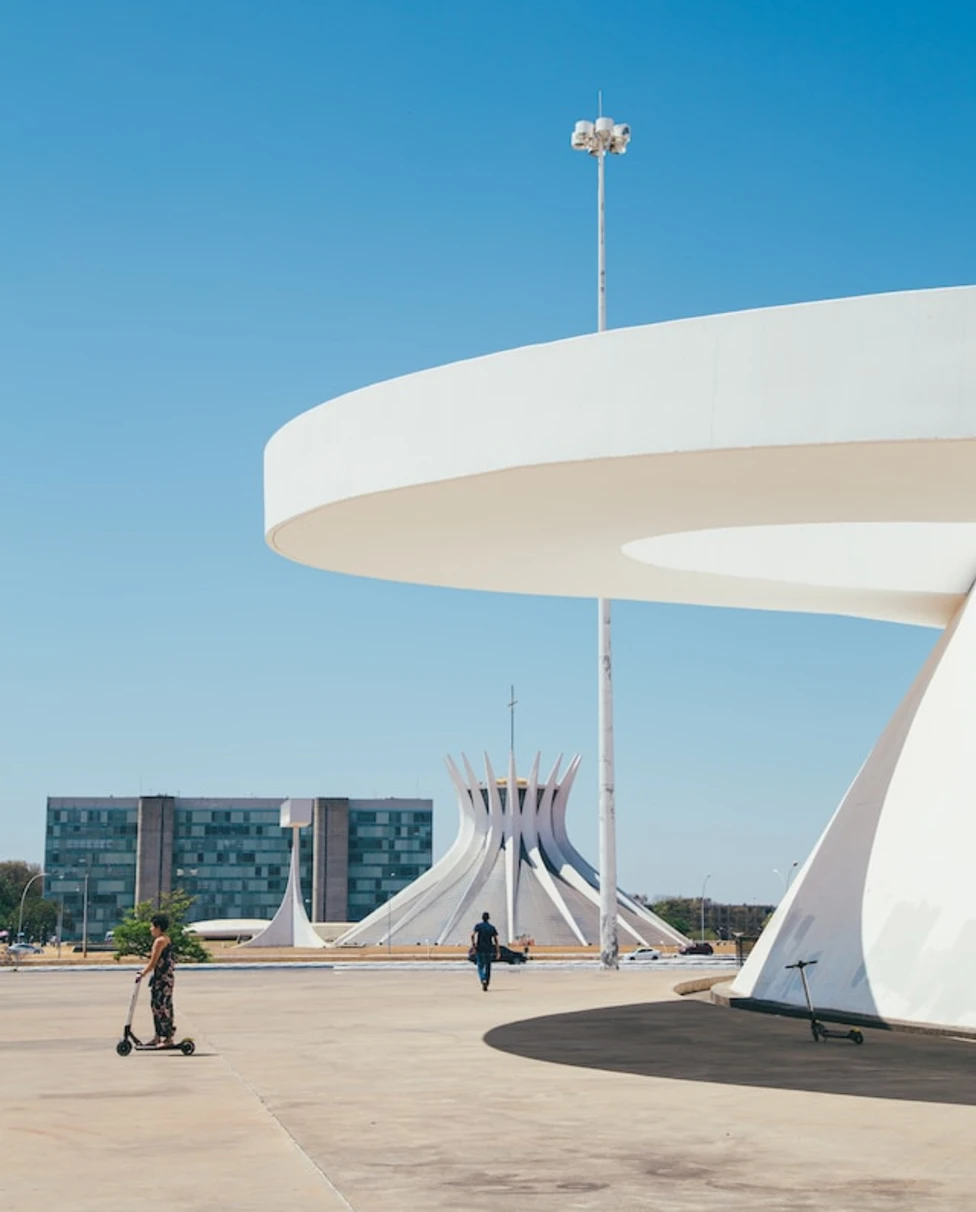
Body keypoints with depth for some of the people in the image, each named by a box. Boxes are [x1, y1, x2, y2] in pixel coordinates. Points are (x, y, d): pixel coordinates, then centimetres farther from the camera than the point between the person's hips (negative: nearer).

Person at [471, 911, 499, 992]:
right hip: (489, 950, 1)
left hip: (480, 949, -1)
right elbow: (496, 940, 1)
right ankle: (486, 984, 8)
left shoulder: (478, 926, 1)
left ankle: (483, 980, -19)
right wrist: (497, 952, 4)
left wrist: (473, 945, -8)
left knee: (480, 966, 7)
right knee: (488, 967, 10)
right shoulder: (492, 927, 5)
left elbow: (472, 935, -15)